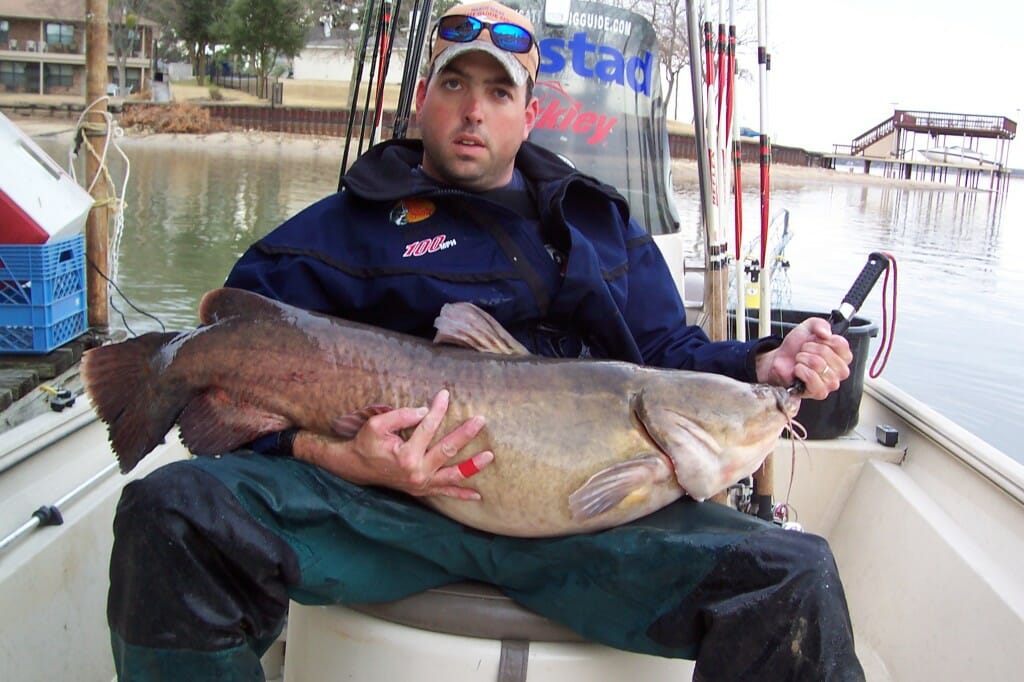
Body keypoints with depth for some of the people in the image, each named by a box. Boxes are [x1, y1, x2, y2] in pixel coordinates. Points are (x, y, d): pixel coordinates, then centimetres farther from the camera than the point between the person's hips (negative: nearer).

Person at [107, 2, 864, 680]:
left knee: (793, 576, -21)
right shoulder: (340, 230, 13)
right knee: (174, 512, -26)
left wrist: (766, 365, 0)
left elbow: (672, 355, 23)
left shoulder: (598, 221, 25)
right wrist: (339, 456, -15)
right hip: (385, 504, -1)